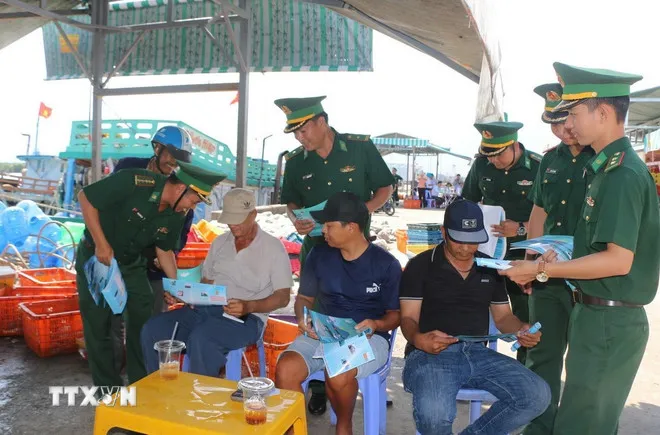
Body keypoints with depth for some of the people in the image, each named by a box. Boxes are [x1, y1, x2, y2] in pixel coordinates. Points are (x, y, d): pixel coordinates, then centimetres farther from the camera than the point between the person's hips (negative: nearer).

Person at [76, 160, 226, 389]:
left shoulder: (177, 215, -10)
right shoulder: (133, 182, -29)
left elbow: (164, 249, 3)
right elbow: (85, 197, -21)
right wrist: (101, 243, -24)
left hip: (131, 263, 5)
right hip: (96, 257, -5)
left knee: (144, 318, 1)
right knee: (98, 323, 1)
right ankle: (108, 388, 18)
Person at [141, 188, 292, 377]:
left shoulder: (273, 247, 0)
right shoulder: (220, 242, 18)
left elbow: (283, 297, -6)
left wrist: (249, 306, -22)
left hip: (245, 318, -6)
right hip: (205, 309, 6)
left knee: (200, 338, -34)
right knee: (152, 329, -14)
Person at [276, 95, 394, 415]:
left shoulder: (361, 147, -10)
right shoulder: (295, 161, -3)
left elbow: (385, 188, -2)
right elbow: (291, 200, 10)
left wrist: (361, 212, -19)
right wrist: (296, 218, -12)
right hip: (316, 247, 2)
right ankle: (319, 388, 26)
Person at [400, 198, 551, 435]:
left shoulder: (490, 268, 15)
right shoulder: (420, 266, 1)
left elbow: (503, 316, 19)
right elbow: (409, 318, -3)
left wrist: (522, 329, -5)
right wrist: (418, 340, -27)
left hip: (478, 353, 5)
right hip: (431, 354, -5)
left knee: (538, 395, -16)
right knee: (434, 414, -34)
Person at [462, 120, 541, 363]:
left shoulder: (539, 168, -11)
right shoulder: (481, 164, -1)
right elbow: (467, 203, 12)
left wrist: (521, 229, -21)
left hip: (522, 255, -3)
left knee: (525, 319, 7)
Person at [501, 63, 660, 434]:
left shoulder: (623, 173, -21)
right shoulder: (606, 166, 10)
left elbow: (618, 260, -25)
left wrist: (542, 271, -20)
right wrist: (558, 256, 4)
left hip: (610, 322, -9)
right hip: (598, 313, 9)